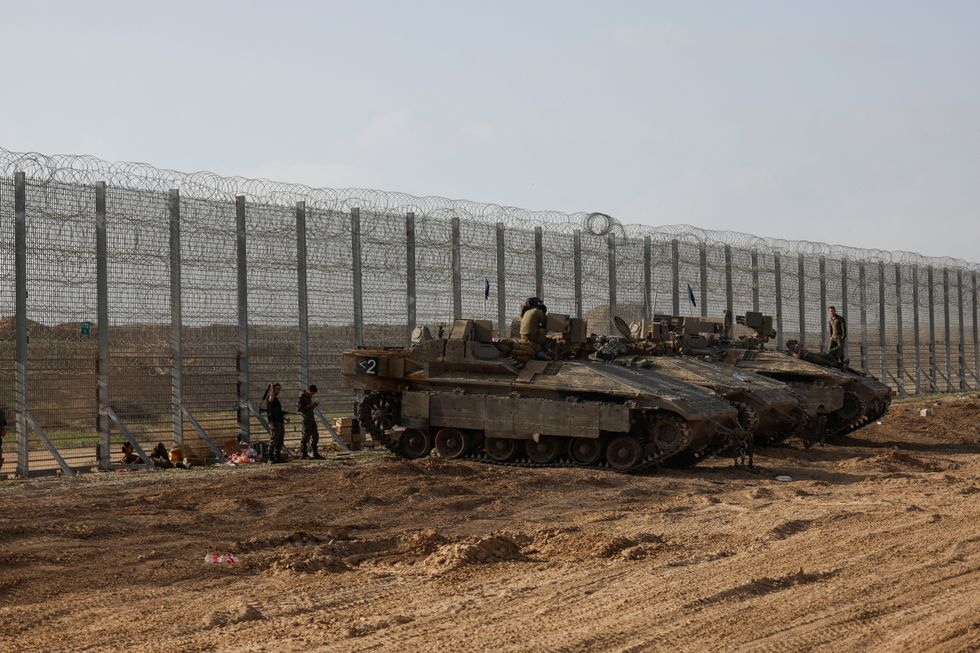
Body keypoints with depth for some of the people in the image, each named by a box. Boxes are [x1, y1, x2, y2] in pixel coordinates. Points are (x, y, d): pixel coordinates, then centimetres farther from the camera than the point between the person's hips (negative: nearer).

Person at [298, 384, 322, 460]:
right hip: (306, 418, -9)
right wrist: (309, 405, -20)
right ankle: (303, 454, -3)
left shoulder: (309, 397, 17)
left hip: (312, 418, 9)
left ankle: (315, 453, 14)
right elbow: (299, 408, -16)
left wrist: (314, 405, 7)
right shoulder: (302, 397, -9)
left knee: (315, 436, 8)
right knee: (306, 436, -7)